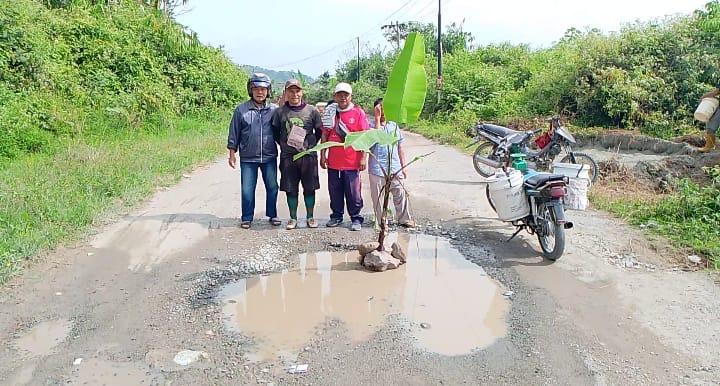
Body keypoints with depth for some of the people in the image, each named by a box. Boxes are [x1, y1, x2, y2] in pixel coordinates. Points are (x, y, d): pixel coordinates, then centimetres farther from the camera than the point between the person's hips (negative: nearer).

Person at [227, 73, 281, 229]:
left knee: (272, 187, 10)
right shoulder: (241, 109, 1)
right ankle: (247, 218, 19)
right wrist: (232, 154, 4)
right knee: (247, 190, 5)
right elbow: (234, 134, 5)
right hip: (248, 158, -1)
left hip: (269, 157, 1)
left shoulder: (275, 109, 2)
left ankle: (272, 215, 26)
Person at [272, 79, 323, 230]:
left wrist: (311, 145, 4)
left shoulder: (311, 111, 1)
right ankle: (293, 218, 19)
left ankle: (310, 217, 20)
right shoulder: (280, 112, 2)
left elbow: (319, 131, 10)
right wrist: (283, 144, 7)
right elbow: (275, 131, 14)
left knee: (309, 188, 7)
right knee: (291, 189, 6)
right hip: (288, 156, 1)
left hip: (308, 155, 0)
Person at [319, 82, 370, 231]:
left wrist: (363, 158, -7)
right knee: (335, 191, 12)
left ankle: (356, 218, 14)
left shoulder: (358, 112, -2)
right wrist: (323, 155, 7)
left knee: (353, 192, 3)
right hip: (333, 161, 3)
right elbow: (325, 135, 12)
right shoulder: (330, 113, 7)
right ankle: (336, 216, 26)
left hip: (352, 161, -3)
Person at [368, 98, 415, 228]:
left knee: (400, 194, 7)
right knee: (378, 197, 4)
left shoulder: (394, 126, 13)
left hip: (395, 168, 4)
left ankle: (404, 219, 19)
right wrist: (377, 118, -19)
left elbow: (400, 148, 16)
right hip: (377, 168, -4)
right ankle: (381, 221, 16)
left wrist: (403, 167, 14)